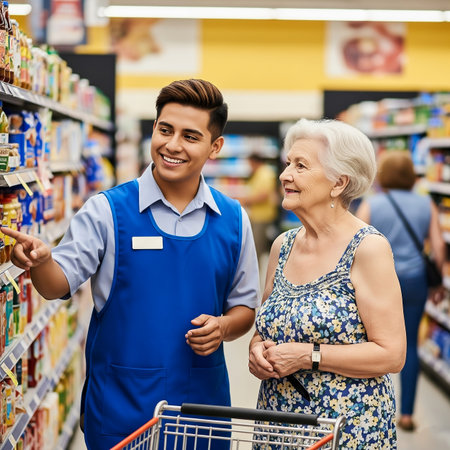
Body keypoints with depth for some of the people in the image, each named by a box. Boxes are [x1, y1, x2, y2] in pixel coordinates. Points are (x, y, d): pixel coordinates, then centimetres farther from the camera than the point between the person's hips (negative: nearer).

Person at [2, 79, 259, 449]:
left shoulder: (233, 219, 3)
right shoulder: (108, 210, -5)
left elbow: (244, 306, 10)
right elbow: (60, 284, -11)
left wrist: (222, 327, -10)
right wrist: (40, 261, -32)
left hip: (202, 400, 3)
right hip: (121, 405, -2)